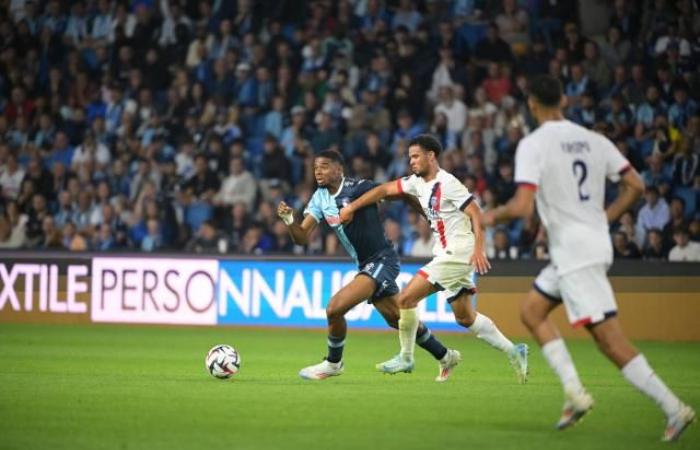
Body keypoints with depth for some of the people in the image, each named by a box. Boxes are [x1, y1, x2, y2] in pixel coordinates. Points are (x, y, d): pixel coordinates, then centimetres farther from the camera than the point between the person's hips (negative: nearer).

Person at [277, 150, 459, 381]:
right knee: (397, 319, 17)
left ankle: (333, 363, 4)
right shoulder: (320, 198, 4)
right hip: (366, 265, 8)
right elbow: (302, 238, 1)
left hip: (382, 260, -8)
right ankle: (445, 356, 34)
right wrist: (289, 220, -18)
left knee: (335, 308, -18)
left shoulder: (359, 188, -17)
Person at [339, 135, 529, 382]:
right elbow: (384, 190, 15)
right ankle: (513, 351, 17)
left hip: (456, 254, -9)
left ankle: (406, 357, 4)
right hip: (445, 254, 9)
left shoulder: (447, 183, -14)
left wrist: (478, 249, -27)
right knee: (464, 317, 13)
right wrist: (351, 207, 9)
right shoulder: (418, 182, 11)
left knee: (406, 299, -8)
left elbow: (475, 212, -18)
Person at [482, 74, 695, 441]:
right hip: (596, 243, 8)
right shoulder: (593, 140, 9)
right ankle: (574, 392, 12)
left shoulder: (533, 145, -11)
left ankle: (673, 408, -12)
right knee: (531, 311, 20)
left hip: (575, 253, -8)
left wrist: (493, 216, 1)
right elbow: (635, 185, 8)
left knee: (610, 340, -9)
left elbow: (522, 206, -19)